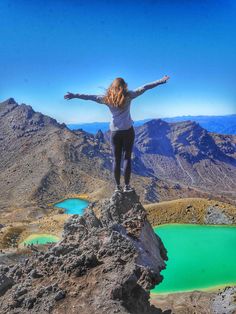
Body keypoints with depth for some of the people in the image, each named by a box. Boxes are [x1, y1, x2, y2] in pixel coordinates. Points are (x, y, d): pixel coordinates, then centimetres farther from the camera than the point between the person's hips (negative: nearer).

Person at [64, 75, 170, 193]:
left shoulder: (107, 98, 1)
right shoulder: (128, 95, -3)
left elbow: (90, 97, 4)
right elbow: (144, 88, -2)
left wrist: (74, 95, 12)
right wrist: (161, 81, 2)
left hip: (115, 132, 2)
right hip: (128, 130, -2)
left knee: (116, 159, 7)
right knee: (127, 157, 3)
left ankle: (117, 186, 9)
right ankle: (127, 185, 3)